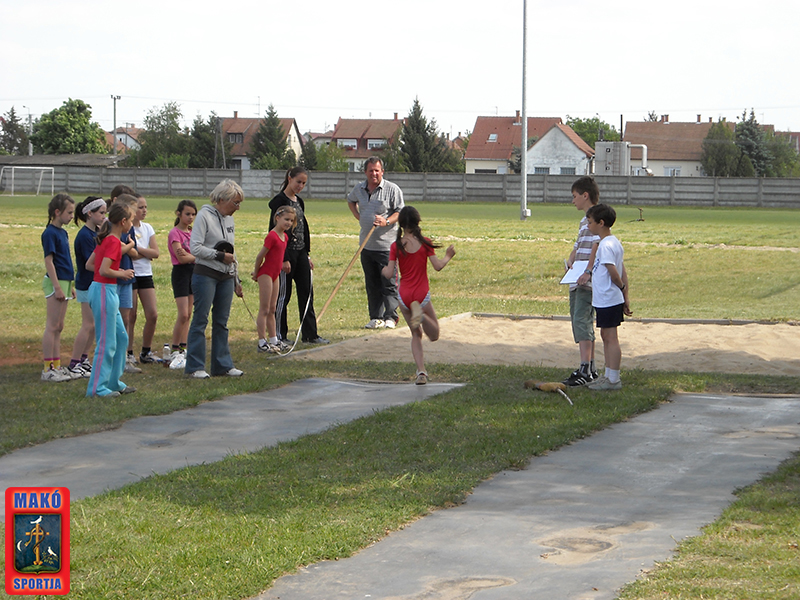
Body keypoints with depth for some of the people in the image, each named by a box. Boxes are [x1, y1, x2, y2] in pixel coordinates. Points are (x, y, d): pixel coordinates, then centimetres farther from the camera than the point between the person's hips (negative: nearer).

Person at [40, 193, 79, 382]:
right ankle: (48, 369, -5)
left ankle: (57, 366, 16)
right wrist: (57, 287, -20)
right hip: (55, 282, -9)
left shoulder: (62, 232, 14)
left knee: (58, 327, 11)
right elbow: (49, 261, -16)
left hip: (64, 281, 9)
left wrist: (70, 286, 21)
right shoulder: (50, 233, -13)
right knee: (52, 326, -7)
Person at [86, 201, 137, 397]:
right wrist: (122, 273, -8)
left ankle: (114, 382, 24)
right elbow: (104, 270, -24)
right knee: (107, 342, -4)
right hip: (105, 291, -10)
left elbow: (89, 265, 15)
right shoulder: (113, 241, -16)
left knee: (121, 337, 17)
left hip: (104, 290, 10)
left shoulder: (106, 239, 12)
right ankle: (97, 387, 1)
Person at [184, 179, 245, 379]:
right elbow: (195, 248, -16)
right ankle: (194, 367, -3)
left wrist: (236, 281, 21)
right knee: (200, 320, -5)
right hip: (206, 274, -7)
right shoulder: (205, 216, -9)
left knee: (222, 322, 9)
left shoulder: (229, 219, 15)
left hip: (226, 278, 7)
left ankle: (223, 364, 14)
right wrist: (220, 256, -14)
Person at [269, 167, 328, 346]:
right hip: (286, 253, -8)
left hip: (301, 252, 8)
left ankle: (310, 334, 13)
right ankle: (279, 336, 5)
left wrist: (307, 255, 16)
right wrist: (284, 259, -18)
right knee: (283, 295, -2)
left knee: (306, 293, 7)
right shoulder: (279, 202, -10)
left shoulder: (299, 202, 14)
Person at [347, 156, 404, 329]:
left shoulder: (392, 189, -5)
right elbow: (350, 201, 32)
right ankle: (376, 318, 14)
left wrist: (387, 221, -21)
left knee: (389, 283, -6)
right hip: (366, 244, 5)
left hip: (387, 245, -5)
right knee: (372, 284, 8)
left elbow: (400, 212, -5)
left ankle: (390, 317, -1)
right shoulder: (359, 189, 11)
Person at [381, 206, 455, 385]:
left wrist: (384, 269, 15)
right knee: (434, 335, 14)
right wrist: (448, 256, 11)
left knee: (416, 334, 19)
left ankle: (421, 371, 2)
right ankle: (420, 313, -19)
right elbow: (438, 266, -8)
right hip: (422, 294, -2)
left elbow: (389, 274, -9)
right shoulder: (425, 243, -7)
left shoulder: (396, 246, -5)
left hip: (404, 296, 2)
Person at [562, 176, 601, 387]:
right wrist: (570, 261, 8)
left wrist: (588, 272, -27)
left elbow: (597, 247, -19)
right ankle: (590, 368, 18)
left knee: (581, 320, -16)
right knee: (579, 321, 12)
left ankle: (585, 370, -21)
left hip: (588, 282, -11)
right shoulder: (584, 220, 22)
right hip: (576, 280, 11)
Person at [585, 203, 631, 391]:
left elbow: (613, 273, -22)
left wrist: (621, 287, -3)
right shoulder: (614, 243, 13)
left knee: (611, 337, -5)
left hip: (607, 300, -10)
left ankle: (613, 380, -1)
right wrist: (625, 298, 14)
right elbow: (623, 273, 14)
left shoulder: (605, 246, -18)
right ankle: (609, 375, 25)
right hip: (608, 299, 10)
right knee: (606, 336, 17)